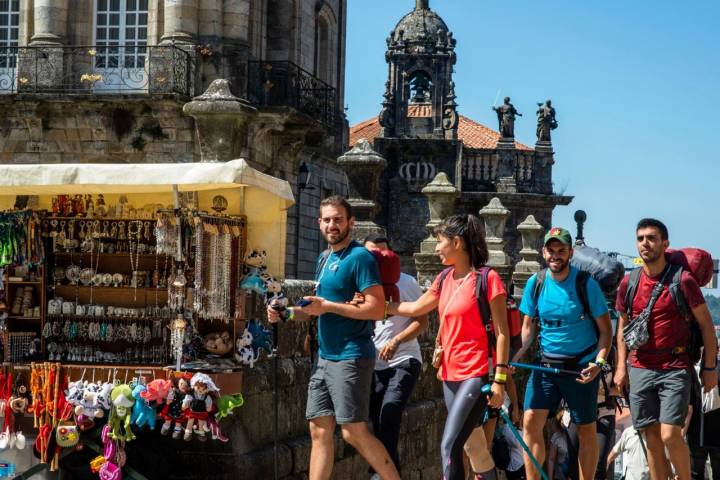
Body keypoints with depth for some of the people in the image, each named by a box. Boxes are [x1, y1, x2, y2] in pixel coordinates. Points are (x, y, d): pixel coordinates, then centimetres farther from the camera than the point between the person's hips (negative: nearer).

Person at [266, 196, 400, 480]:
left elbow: (377, 309, -18)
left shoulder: (359, 257, -10)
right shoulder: (324, 259, 16)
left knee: (354, 432, -10)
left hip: (351, 357, -9)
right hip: (325, 357, 9)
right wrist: (286, 313, 7)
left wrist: (327, 306, -18)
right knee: (320, 431, 7)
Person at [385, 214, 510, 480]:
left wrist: (499, 379, -13)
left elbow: (502, 332, -10)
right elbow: (415, 308, 24)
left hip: (476, 374, -7)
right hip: (450, 374, 7)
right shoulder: (445, 278, 10)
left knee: (449, 446, -15)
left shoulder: (487, 278, -10)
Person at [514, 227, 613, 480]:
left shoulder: (586, 284, -9)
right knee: (530, 422, -9)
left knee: (586, 431, 4)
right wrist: (514, 356, -11)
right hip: (546, 364, 3)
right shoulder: (535, 283, 1)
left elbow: (605, 329, -4)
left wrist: (598, 362, -19)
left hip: (581, 367, -3)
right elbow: (528, 327, 7)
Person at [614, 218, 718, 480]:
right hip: (641, 368, 4)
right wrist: (621, 366, 9)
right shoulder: (628, 284, 4)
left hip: (675, 368, -4)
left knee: (670, 435, -13)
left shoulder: (682, 280, -8)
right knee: (651, 437, 6)